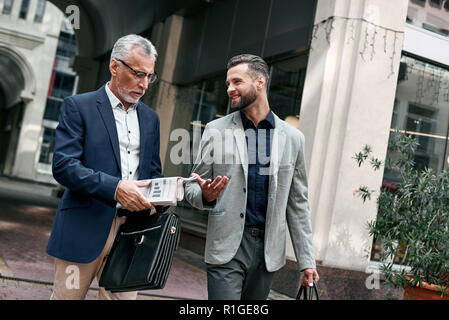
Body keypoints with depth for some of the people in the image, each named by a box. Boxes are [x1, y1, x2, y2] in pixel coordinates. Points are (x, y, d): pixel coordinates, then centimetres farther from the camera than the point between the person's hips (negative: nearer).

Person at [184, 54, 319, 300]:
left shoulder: (292, 137, 4)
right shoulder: (216, 130, 1)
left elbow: (297, 203, 7)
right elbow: (192, 187, 6)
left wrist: (307, 260, 6)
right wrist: (205, 196, -18)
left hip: (269, 250, 2)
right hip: (226, 247, -1)